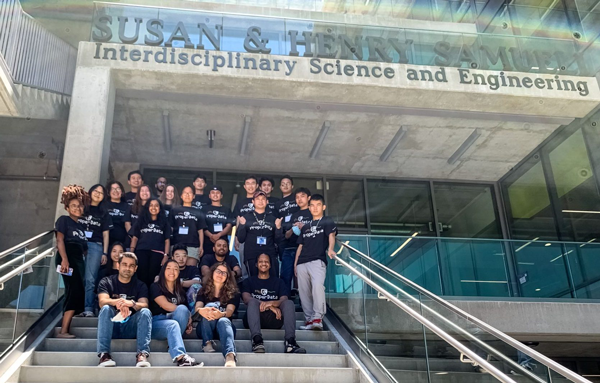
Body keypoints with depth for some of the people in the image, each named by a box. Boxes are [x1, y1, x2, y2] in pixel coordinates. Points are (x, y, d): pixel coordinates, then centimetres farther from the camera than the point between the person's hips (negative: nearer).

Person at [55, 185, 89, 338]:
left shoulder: (81, 225, 20)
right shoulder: (64, 220, 2)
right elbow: (60, 240, -10)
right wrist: (64, 259, -22)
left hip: (78, 260, 8)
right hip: (67, 259, -8)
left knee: (77, 293, 6)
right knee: (75, 291, -17)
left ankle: (65, 329, 11)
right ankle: (63, 331, -17)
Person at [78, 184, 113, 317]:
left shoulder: (104, 213, 15)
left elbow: (105, 234, 11)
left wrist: (105, 253, 3)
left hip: (95, 246, 0)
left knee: (90, 279, -7)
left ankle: (88, 309, -8)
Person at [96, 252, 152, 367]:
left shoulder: (140, 285, 8)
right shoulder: (106, 282, 5)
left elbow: (144, 305, -11)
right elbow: (102, 302, -14)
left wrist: (132, 304, -35)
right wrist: (118, 302, -37)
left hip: (131, 328, 1)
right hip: (111, 326, -1)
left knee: (145, 312, -26)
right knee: (106, 309, -29)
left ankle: (142, 354, -38)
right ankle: (104, 354, -39)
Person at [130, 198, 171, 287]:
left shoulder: (164, 222, 15)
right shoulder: (141, 220, 17)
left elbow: (167, 240, 9)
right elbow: (135, 237, 11)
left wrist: (166, 255, -3)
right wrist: (131, 253, -2)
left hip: (157, 253, -1)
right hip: (141, 251, 1)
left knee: (153, 277, -3)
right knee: (142, 277, -3)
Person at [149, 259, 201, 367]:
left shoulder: (181, 292, 24)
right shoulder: (156, 287, 9)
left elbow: (184, 310, 16)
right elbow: (166, 305, -6)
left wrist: (189, 322, -8)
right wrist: (188, 314, -10)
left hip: (178, 323, 4)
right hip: (157, 323, -3)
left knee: (182, 309, -28)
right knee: (172, 324, -38)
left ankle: (173, 344, -35)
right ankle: (180, 357, -59)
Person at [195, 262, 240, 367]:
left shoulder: (233, 293, 11)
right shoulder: (204, 291, 15)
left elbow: (230, 311, -7)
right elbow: (197, 307, -4)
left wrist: (221, 314, -34)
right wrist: (201, 311, -32)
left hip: (224, 326, -1)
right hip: (204, 328, 1)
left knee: (223, 321, -38)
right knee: (210, 305, -25)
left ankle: (230, 357, -65)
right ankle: (207, 343, -29)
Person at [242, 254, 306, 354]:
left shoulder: (278, 282, 24)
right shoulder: (249, 281, 21)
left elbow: (284, 300, 4)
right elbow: (246, 299, -1)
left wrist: (271, 303, -23)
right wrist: (270, 307, -19)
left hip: (274, 319, 1)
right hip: (254, 319, -1)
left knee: (289, 303, -24)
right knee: (253, 302, -31)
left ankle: (290, 341, -46)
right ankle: (257, 339, -53)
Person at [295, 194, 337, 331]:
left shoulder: (328, 222, 10)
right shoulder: (305, 227, 24)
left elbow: (331, 235, -8)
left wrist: (330, 249, -28)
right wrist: (295, 264, 15)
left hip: (318, 260, -6)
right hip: (302, 263, 6)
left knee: (318, 285, -28)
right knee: (304, 293, 3)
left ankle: (318, 318, -26)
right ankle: (309, 320, 11)